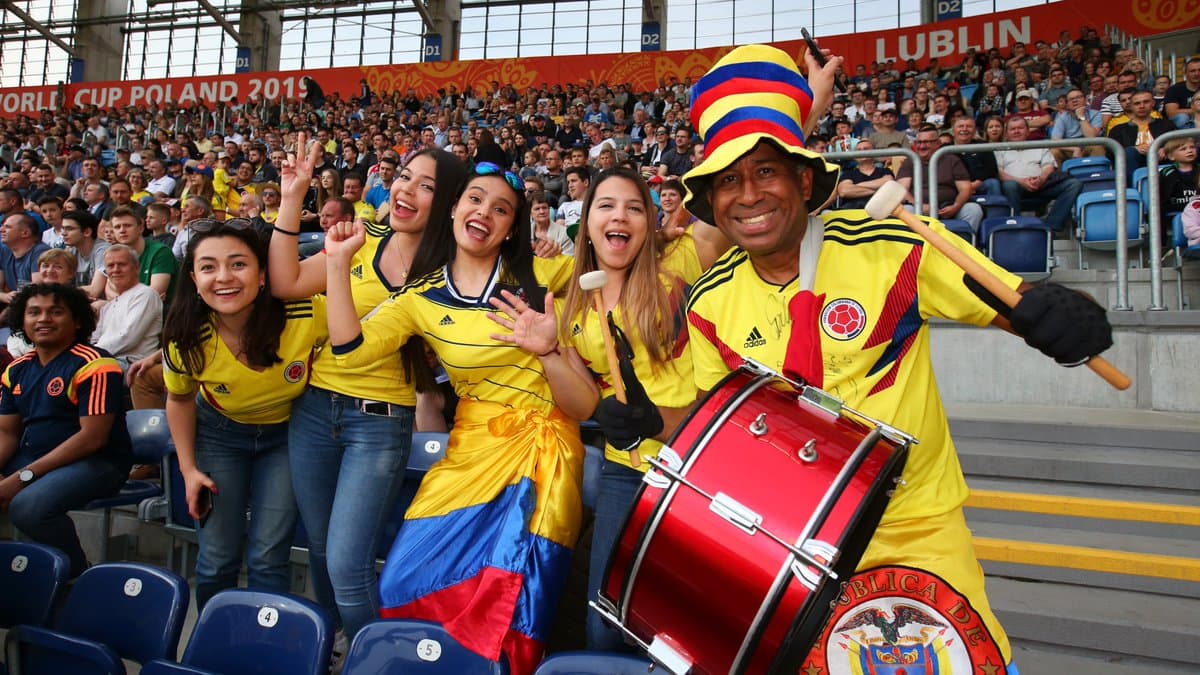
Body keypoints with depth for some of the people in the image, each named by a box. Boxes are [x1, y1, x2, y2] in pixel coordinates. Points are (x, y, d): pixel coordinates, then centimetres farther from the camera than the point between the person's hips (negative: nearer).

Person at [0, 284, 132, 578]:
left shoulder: (93, 365, -14)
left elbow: (93, 437, -19)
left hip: (96, 462, -7)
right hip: (30, 457, 7)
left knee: (28, 506, -31)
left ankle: (77, 570, -6)